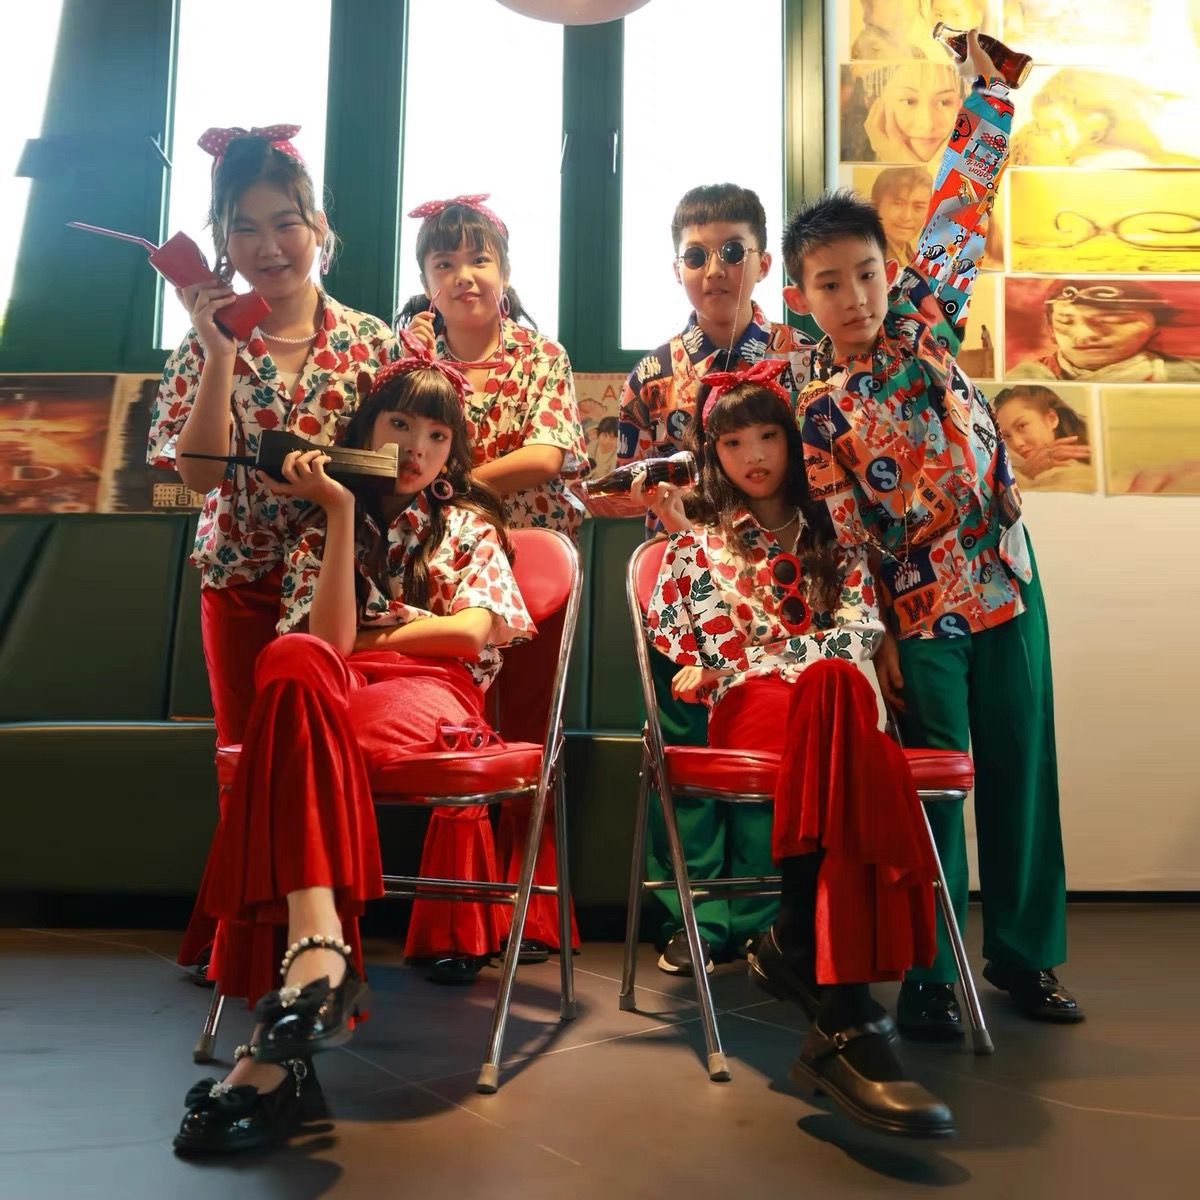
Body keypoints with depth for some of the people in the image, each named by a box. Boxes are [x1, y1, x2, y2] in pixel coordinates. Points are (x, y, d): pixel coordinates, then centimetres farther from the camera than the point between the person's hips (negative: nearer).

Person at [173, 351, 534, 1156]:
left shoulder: (468, 521, 22)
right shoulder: (323, 529, 21)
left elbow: (474, 629, 4)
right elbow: (326, 639, 1)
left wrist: (366, 639, 5)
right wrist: (342, 513, -1)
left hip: (432, 695, -1)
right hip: (336, 693, 1)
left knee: (299, 729, -37)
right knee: (293, 661, -38)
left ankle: (277, 1048, -45)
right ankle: (317, 941, -53)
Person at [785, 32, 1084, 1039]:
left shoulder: (925, 317, 2)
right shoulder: (815, 411, -5)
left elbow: (963, 201, 3)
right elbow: (846, 540, -6)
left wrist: (987, 84, -1)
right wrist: (875, 649, -8)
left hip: (1006, 579, 3)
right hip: (919, 609, -3)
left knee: (1022, 770, 11)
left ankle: (1025, 951, 27)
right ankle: (929, 972, 17)